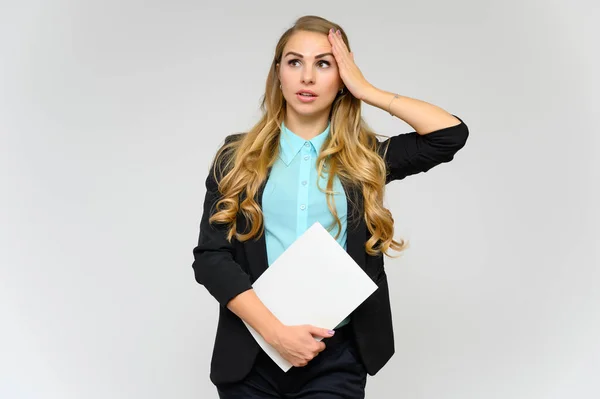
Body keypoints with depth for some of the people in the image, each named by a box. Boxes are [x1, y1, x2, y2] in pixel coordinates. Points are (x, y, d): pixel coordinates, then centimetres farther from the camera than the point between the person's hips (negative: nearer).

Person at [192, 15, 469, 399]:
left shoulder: (366, 158, 6)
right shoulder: (238, 155, 4)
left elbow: (452, 133, -5)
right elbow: (210, 257, -3)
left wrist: (365, 90, -1)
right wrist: (275, 331, -14)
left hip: (337, 357, 0)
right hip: (251, 353, 1)